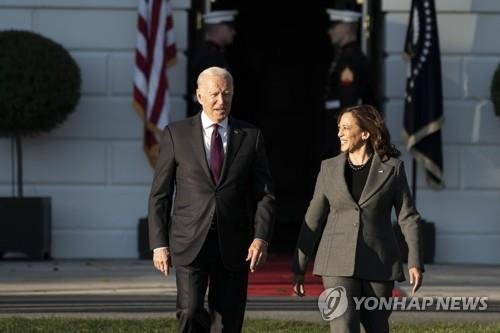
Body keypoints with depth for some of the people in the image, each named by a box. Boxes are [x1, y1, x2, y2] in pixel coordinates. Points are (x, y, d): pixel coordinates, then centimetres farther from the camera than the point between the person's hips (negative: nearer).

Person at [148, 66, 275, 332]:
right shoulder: (176, 134, 3)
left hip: (233, 246, 1)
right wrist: (159, 243, -2)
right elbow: (159, 194, 5)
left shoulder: (250, 137, 6)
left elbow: (264, 194, 5)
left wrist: (261, 238, -10)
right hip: (190, 242, -1)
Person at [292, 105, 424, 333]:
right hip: (339, 263, 0)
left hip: (378, 263, 0)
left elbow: (408, 218, -2)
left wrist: (415, 263, -11)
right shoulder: (330, 168, 4)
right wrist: (299, 268, 4)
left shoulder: (392, 168, -1)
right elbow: (313, 220, 6)